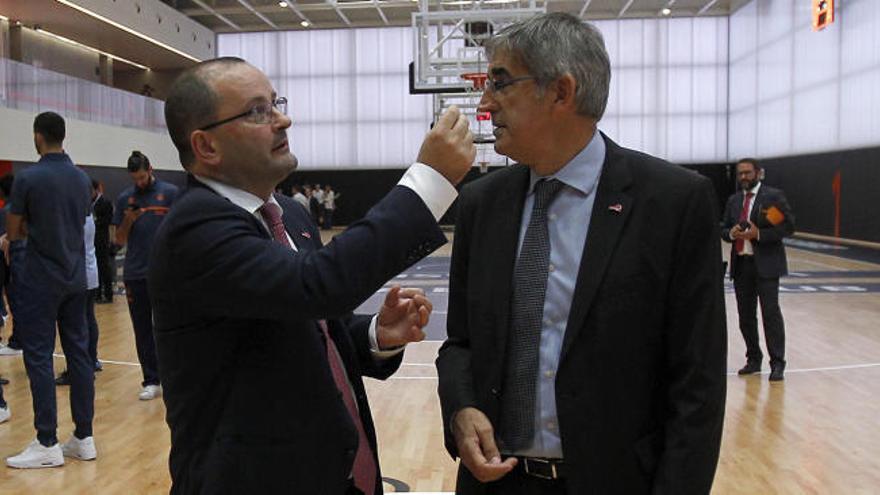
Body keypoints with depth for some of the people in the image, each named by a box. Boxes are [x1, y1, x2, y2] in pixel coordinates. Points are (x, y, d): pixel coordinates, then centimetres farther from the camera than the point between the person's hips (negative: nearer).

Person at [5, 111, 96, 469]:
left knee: (39, 358, 0)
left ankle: (47, 444, 3)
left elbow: (13, 233, -3)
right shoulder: (82, 178, 6)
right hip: (75, 278, 6)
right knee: (79, 354, 7)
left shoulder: (28, 178, -12)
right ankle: (84, 437, 12)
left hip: (40, 280, -6)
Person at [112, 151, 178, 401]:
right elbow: (120, 240, 9)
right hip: (135, 275, 3)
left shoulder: (170, 193, 0)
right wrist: (128, 221, -10)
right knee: (143, 331, 7)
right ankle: (151, 381, 15)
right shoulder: (125, 198, 8)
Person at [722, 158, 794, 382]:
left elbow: (788, 227, -7)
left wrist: (758, 234, -18)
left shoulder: (774, 196, -3)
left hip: (765, 264, -5)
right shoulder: (733, 200, 14)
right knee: (745, 315, 9)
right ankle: (753, 359, 20)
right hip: (741, 265, 5)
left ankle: (777, 364, 0)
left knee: (770, 313, -7)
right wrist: (732, 233, -8)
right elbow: (724, 231, 16)